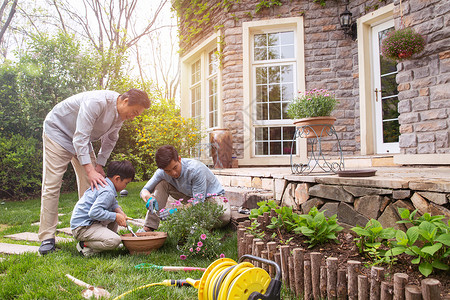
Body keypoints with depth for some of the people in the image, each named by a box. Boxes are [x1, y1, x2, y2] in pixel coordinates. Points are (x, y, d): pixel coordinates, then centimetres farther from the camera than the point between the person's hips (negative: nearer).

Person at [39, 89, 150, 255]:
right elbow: (80, 137, -36)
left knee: (91, 185, -1)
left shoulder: (121, 113, -9)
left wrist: (99, 164, -4)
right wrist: (90, 170, -40)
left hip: (83, 139, 8)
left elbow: (110, 140, 5)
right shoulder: (96, 102, -35)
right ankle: (47, 238, -7)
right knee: (51, 185, -11)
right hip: (58, 131, -7)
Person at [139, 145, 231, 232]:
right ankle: (149, 227, -12)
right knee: (161, 183, -14)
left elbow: (198, 202, -34)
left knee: (224, 217, -38)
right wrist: (149, 198, -34)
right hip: (191, 196, 5)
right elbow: (144, 191, -10)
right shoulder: (162, 172, -18)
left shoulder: (196, 169, -35)